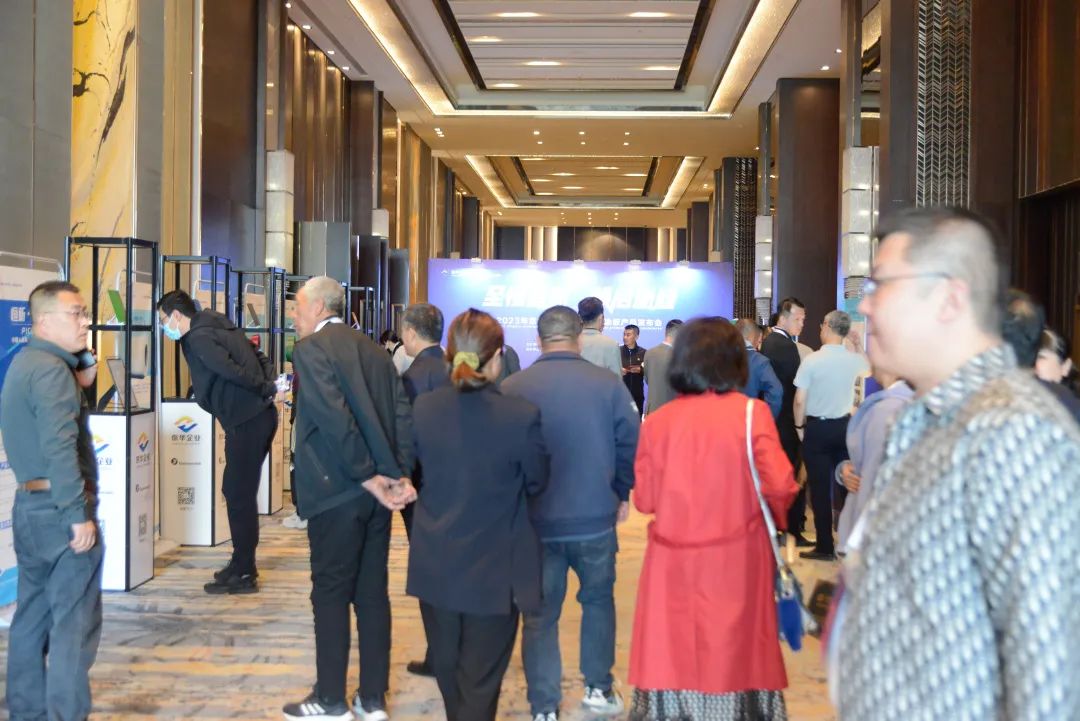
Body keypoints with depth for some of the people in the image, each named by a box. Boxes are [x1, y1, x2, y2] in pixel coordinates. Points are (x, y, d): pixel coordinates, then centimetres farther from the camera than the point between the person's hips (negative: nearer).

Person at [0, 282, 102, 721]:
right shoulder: (51, 369, -16)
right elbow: (59, 448, -24)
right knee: (74, 621, -4)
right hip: (58, 508, -10)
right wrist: (79, 514, -22)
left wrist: (78, 386, 7)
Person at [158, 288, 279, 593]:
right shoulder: (215, 327, 18)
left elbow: (232, 371, -24)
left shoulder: (198, 337, -11)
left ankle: (243, 574, 6)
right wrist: (268, 384, 4)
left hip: (246, 422, -10)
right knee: (237, 491, 17)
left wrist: (266, 390, -12)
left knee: (239, 496, -2)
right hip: (259, 416, 10)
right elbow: (261, 359, 19)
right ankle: (242, 565, 26)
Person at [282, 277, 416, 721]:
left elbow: (333, 417, -19)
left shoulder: (310, 349, -8)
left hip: (337, 489, -6)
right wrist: (399, 474, -2)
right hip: (377, 490, 7)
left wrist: (369, 477, -14)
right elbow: (403, 414, 5)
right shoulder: (374, 351, 13)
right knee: (372, 592, 11)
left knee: (331, 593, 4)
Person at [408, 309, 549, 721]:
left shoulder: (423, 408, -10)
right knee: (480, 680, 8)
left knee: (447, 667, 23)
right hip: (494, 567, -4)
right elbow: (535, 484, -5)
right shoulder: (523, 416, -20)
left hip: (436, 563, 4)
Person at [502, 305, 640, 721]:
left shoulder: (511, 388, -7)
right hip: (595, 518, 0)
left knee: (540, 614, 11)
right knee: (598, 600, 22)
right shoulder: (608, 384, -10)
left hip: (535, 521, 0)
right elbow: (631, 447, -4)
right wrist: (621, 493, 13)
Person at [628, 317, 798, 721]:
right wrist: (776, 517, 7)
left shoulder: (658, 420, -3)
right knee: (736, 653, 11)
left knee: (675, 656, 10)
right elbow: (779, 486, -14)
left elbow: (645, 498, -1)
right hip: (736, 559, -1)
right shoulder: (752, 413, -9)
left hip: (673, 562, 2)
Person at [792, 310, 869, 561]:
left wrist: (800, 427, 3)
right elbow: (869, 368, 24)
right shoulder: (853, 359, -2)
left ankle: (825, 546, 5)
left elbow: (800, 401, -12)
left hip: (817, 428, -4)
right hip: (844, 426, 4)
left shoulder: (812, 360, -14)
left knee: (820, 488, 1)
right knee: (847, 483, 11)